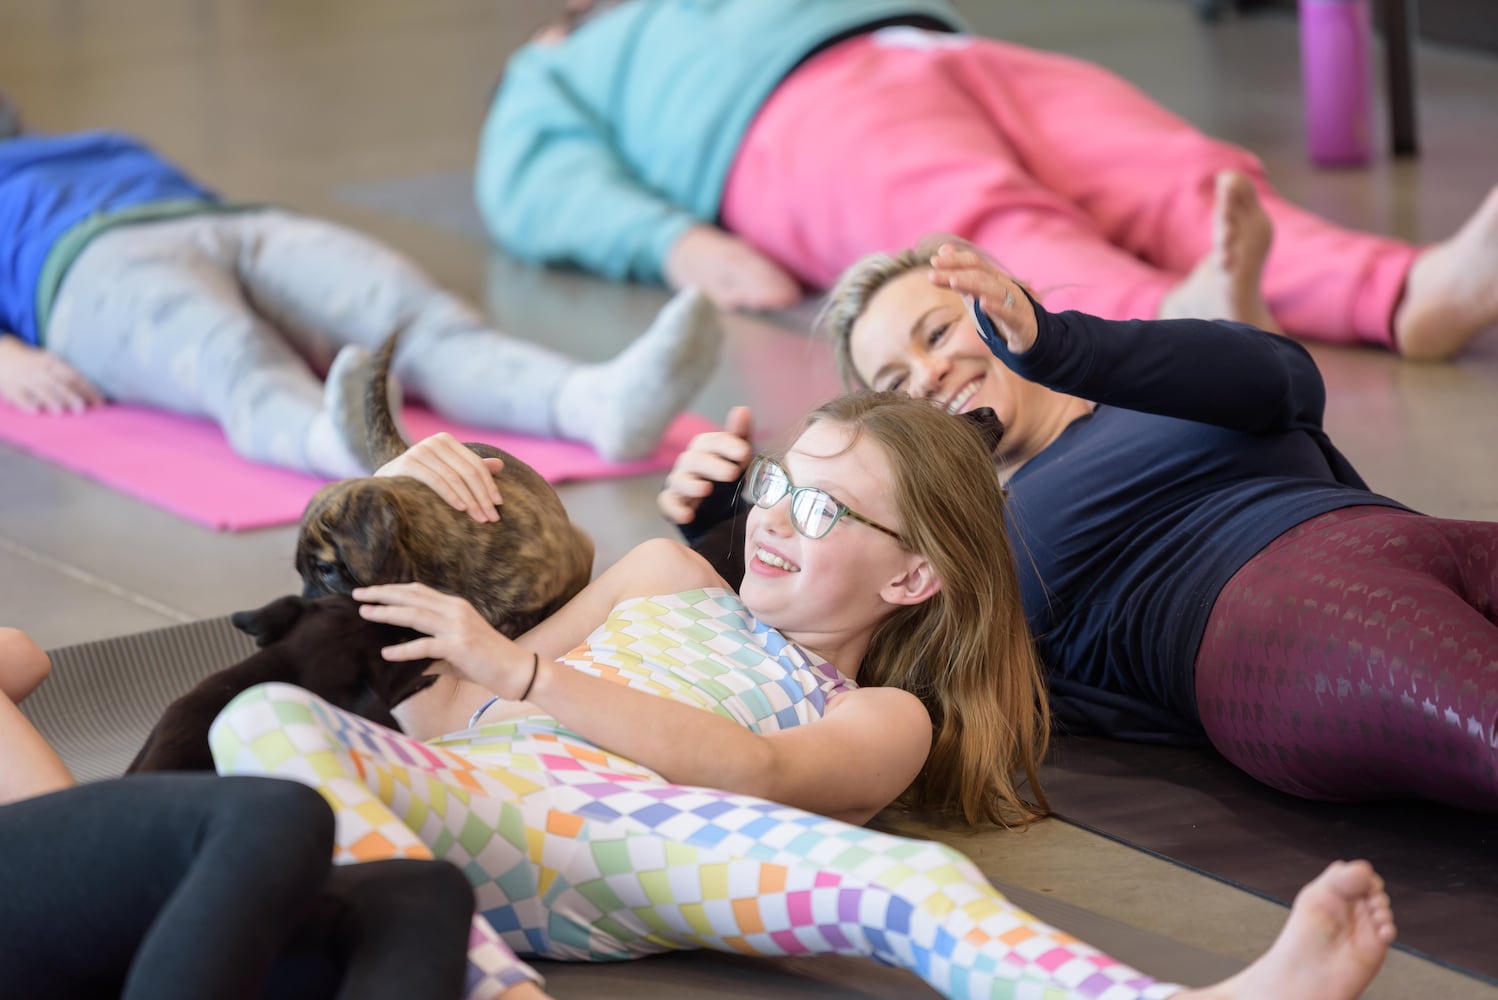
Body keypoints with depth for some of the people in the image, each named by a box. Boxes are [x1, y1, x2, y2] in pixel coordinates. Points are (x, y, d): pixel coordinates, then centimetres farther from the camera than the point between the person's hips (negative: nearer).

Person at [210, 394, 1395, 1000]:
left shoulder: (883, 719, 23)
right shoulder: (667, 578, 38)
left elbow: (754, 768, -2)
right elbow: (438, 719, 34)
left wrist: (519, 668, -12)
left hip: (628, 833, -2)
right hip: (472, 788, 3)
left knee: (915, 886, -32)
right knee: (267, 721, -34)